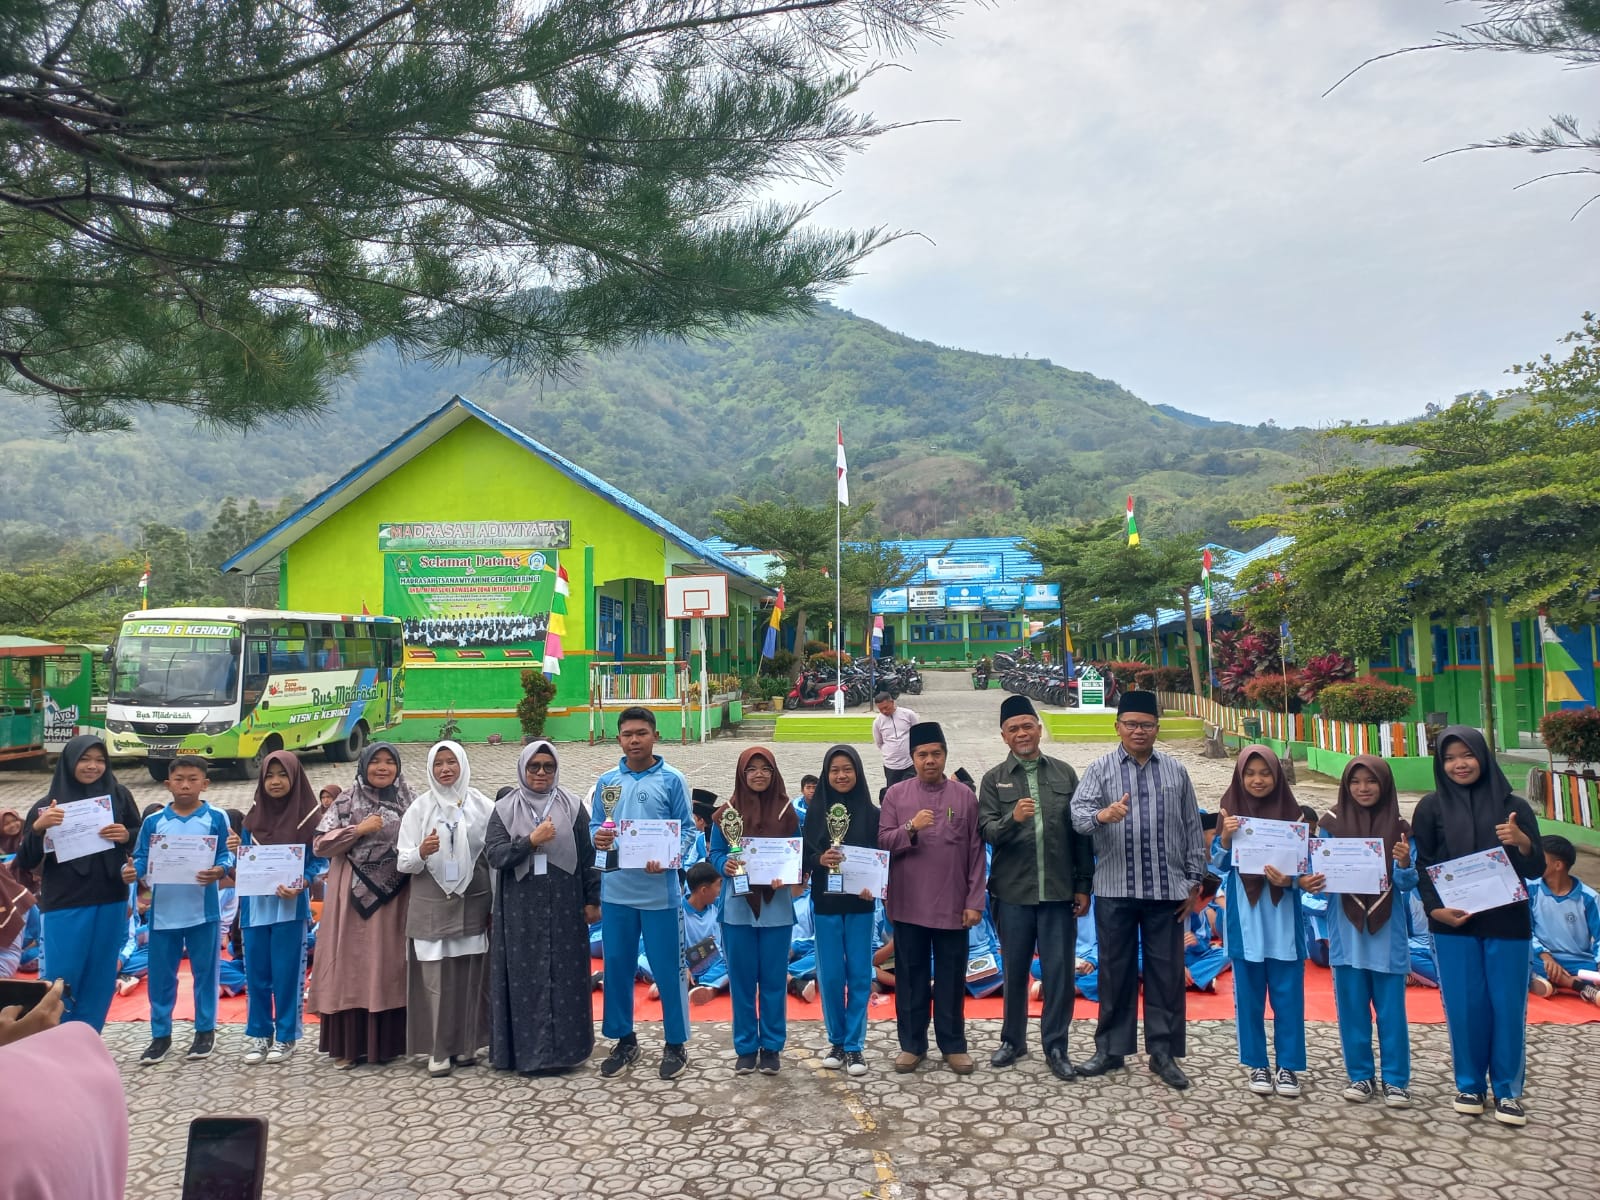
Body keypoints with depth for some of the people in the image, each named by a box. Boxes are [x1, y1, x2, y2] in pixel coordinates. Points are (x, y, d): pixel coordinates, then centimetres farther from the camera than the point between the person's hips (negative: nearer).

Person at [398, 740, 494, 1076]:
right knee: (435, 978, 1)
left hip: (472, 902, 1)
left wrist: (496, 904, 0)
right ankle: (438, 1050, 11)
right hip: (431, 905, 0)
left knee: (470, 975, 5)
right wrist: (422, 852, -22)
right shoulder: (420, 808, 1)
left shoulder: (482, 806, 2)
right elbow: (403, 862, 0)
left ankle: (466, 1044, 18)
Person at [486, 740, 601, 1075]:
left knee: (565, 976, 4)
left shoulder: (572, 807, 3)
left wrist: (593, 900, -1)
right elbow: (493, 856, -6)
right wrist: (530, 841, -18)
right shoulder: (504, 809, 3)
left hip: (564, 906, 0)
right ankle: (528, 1050, 11)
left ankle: (564, 1048, 13)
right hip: (520, 909, 0)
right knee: (525, 978, 3)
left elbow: (589, 855, 3)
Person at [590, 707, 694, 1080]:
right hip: (616, 890, 4)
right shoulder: (606, 782, 7)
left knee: (668, 969, 4)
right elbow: (595, 825, 10)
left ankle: (675, 1044, 20)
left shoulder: (672, 780, -4)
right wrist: (597, 837, -13)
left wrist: (666, 860, -21)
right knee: (616, 967, 12)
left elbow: (686, 831, -5)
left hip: (660, 891, -4)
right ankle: (624, 1040, 28)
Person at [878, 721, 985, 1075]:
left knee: (952, 979, 9)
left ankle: (954, 1046, 21)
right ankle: (912, 1044, 21)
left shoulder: (965, 796, 2)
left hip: (953, 907, 0)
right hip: (908, 906, 0)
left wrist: (975, 901, -3)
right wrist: (910, 828, -20)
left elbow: (976, 853, 2)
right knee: (910, 978, 8)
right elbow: (882, 843, -2)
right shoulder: (896, 794, 2)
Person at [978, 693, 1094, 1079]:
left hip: (1059, 890, 0)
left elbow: (1081, 833, 5)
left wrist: (1084, 885, 3)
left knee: (1059, 970, 4)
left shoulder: (1064, 773, 5)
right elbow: (987, 830, -7)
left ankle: (1055, 1046, 18)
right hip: (1013, 891, 0)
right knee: (1015, 970, 12)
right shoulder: (994, 779, 3)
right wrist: (1012, 819, -28)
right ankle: (1013, 1039, 28)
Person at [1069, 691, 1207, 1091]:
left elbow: (1192, 829, 10)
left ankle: (1163, 1053, 18)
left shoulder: (1176, 771, 8)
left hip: (1167, 890, 1)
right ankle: (1111, 1049, 20)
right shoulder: (1100, 769, 1)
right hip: (1115, 890, -1)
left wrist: (1195, 881, 7)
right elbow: (1078, 814, -13)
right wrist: (1103, 815, -35)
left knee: (1166, 971, 7)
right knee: (1115, 969, 8)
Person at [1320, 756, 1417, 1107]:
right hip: (1347, 930, 0)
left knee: (1391, 1008, 5)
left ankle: (1396, 1079, 17)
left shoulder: (1398, 827, -2)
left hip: (1387, 930, 0)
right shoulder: (1333, 823, -1)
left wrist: (1405, 864, -25)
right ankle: (1360, 1075, 20)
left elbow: (1407, 884, -4)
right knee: (1352, 1006, 7)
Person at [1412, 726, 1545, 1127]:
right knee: (1464, 1006, 6)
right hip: (1453, 924, 0)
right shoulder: (1431, 806, -1)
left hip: (1507, 924, 0)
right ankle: (1469, 1085, 22)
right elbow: (1422, 865, 2)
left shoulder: (1512, 806, 0)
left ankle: (1508, 1090, 20)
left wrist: (1522, 842, -21)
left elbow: (1536, 870, 0)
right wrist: (1435, 908, -12)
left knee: (1508, 1006, 5)